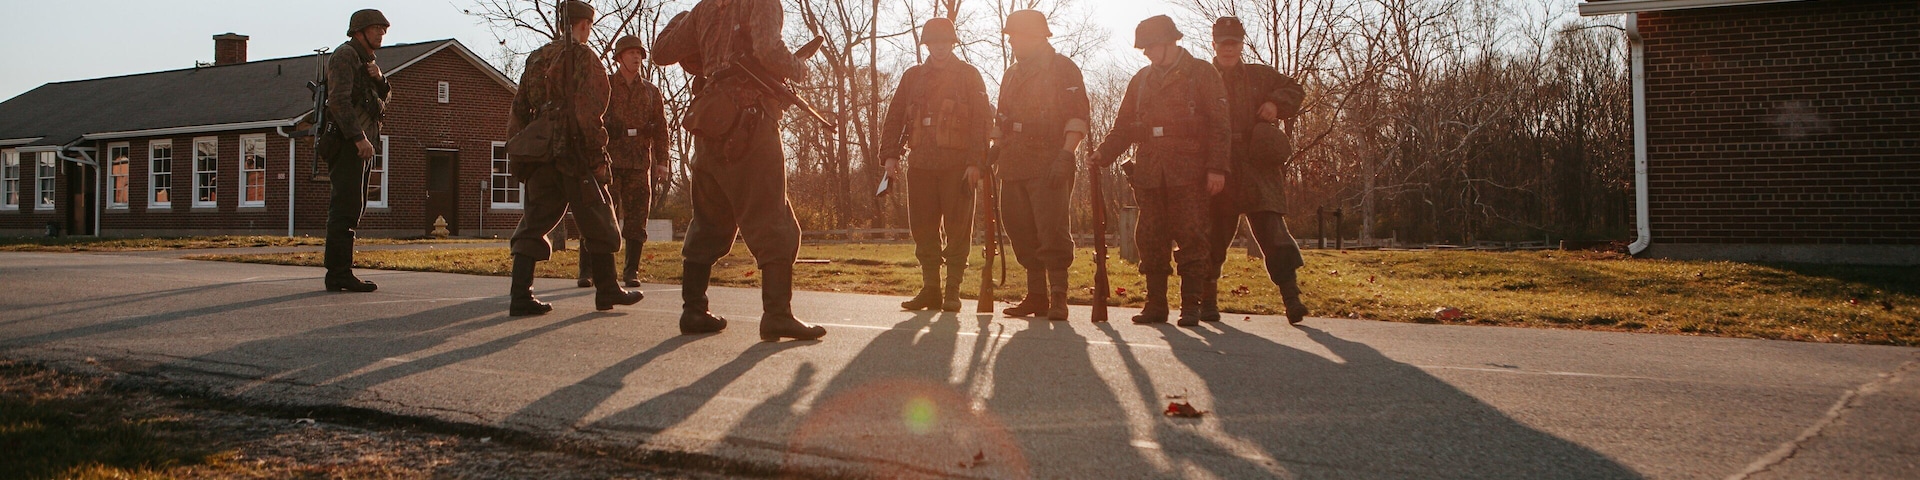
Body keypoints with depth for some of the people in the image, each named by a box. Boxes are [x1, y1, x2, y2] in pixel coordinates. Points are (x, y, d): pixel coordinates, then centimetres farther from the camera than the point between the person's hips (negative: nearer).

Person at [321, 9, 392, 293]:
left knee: (353, 206, 11)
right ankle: (339, 274, -13)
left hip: (361, 142, 10)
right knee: (346, 206, -12)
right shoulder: (345, 55, -8)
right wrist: (359, 138, -25)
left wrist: (379, 80, -3)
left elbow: (385, 99, 18)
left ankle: (339, 272, 15)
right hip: (347, 141, -10)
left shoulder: (368, 60, 22)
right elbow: (339, 99, -19)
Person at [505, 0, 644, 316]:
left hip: (539, 156, 6)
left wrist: (519, 153, 19)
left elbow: (519, 110, 17)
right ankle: (606, 290, 15)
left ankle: (520, 296, -3)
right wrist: (597, 155, -12)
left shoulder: (536, 59, 17)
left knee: (534, 224, 5)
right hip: (573, 154, -6)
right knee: (597, 224, 6)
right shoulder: (583, 56, -5)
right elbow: (588, 110, -15)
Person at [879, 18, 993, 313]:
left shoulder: (968, 75, 6)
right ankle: (930, 289, 11)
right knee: (923, 228, 3)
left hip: (957, 166, -4)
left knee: (957, 229, -3)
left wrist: (976, 161, -11)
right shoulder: (912, 77, 17)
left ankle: (952, 291, 4)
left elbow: (982, 120, -2)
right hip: (921, 165, 4)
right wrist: (890, 154, 1)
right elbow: (895, 117, 14)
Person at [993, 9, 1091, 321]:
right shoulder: (1012, 74, 22)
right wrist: (995, 152, 14)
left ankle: (1058, 298, -7)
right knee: (1021, 232, 6)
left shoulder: (1062, 68, 0)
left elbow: (1078, 115, -8)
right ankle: (1036, 296, 14)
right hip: (1015, 166, 7)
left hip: (1050, 165, -7)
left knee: (1052, 231, -11)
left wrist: (1065, 155, -18)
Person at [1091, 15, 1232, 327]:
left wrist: (1217, 167, -12)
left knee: (1190, 237, -5)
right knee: (1151, 239, 3)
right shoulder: (1142, 79, 18)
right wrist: (1104, 155, 2)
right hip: (1149, 172, 5)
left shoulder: (1201, 73, 4)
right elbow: (1124, 125, 17)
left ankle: (1190, 305, -1)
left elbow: (1219, 124, -3)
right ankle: (1155, 304, 9)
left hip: (1188, 170, -5)